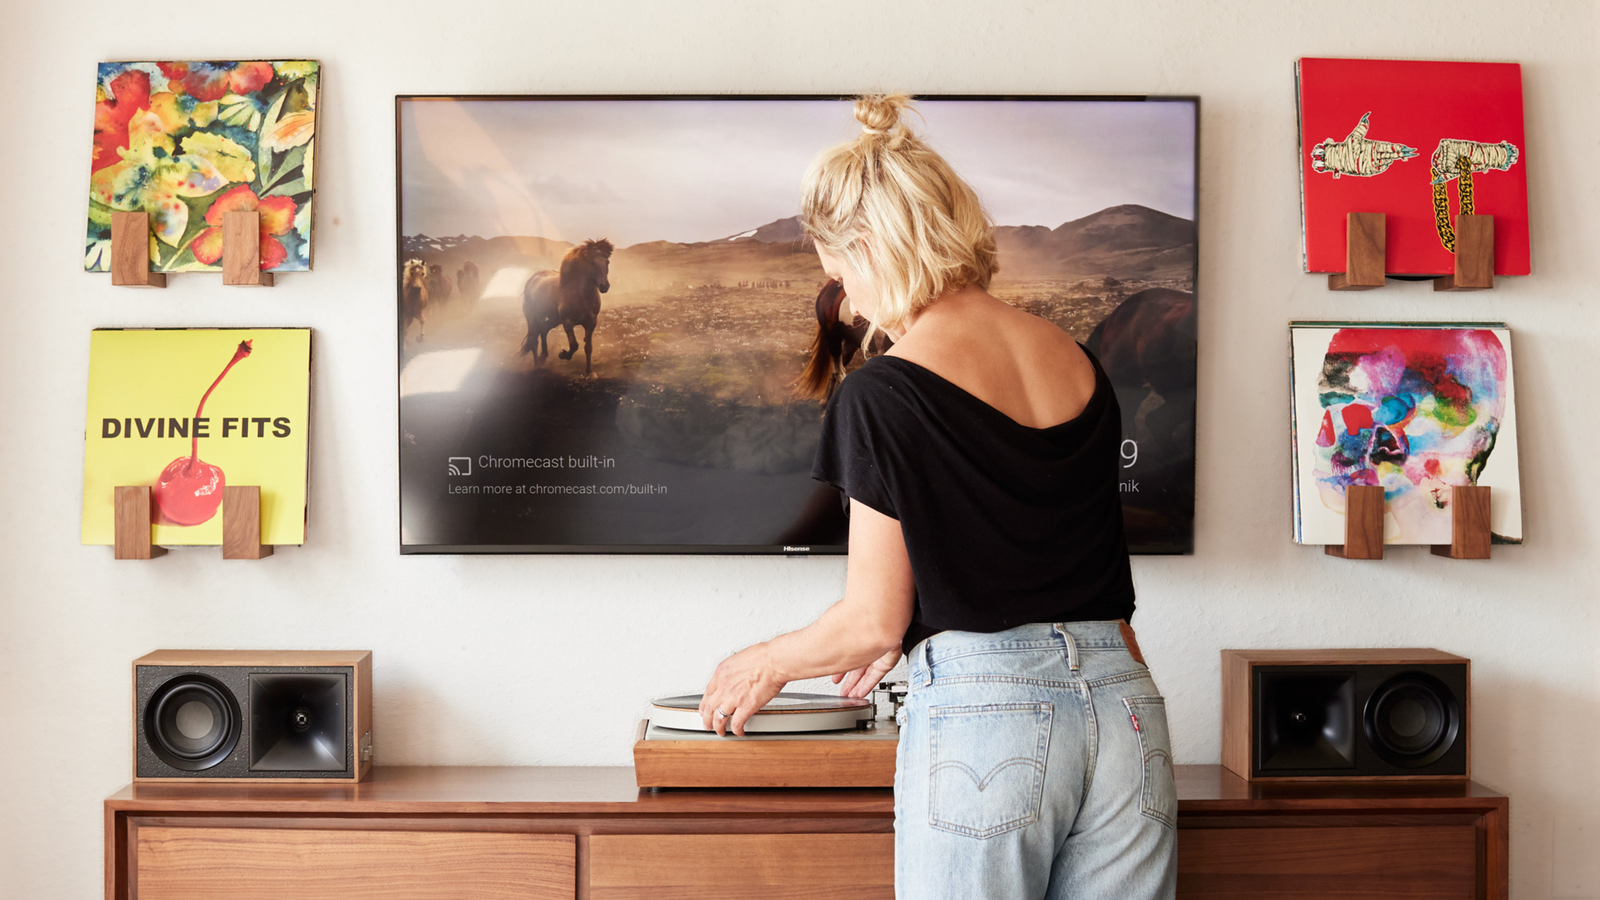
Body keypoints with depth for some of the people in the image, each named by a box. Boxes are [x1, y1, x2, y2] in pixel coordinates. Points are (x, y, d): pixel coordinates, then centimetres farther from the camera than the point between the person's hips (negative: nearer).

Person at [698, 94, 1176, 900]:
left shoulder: (886, 392, -9)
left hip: (982, 714, -6)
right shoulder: (1081, 365, 10)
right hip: (1121, 706, 6)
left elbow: (875, 619, -5)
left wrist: (764, 664, 14)